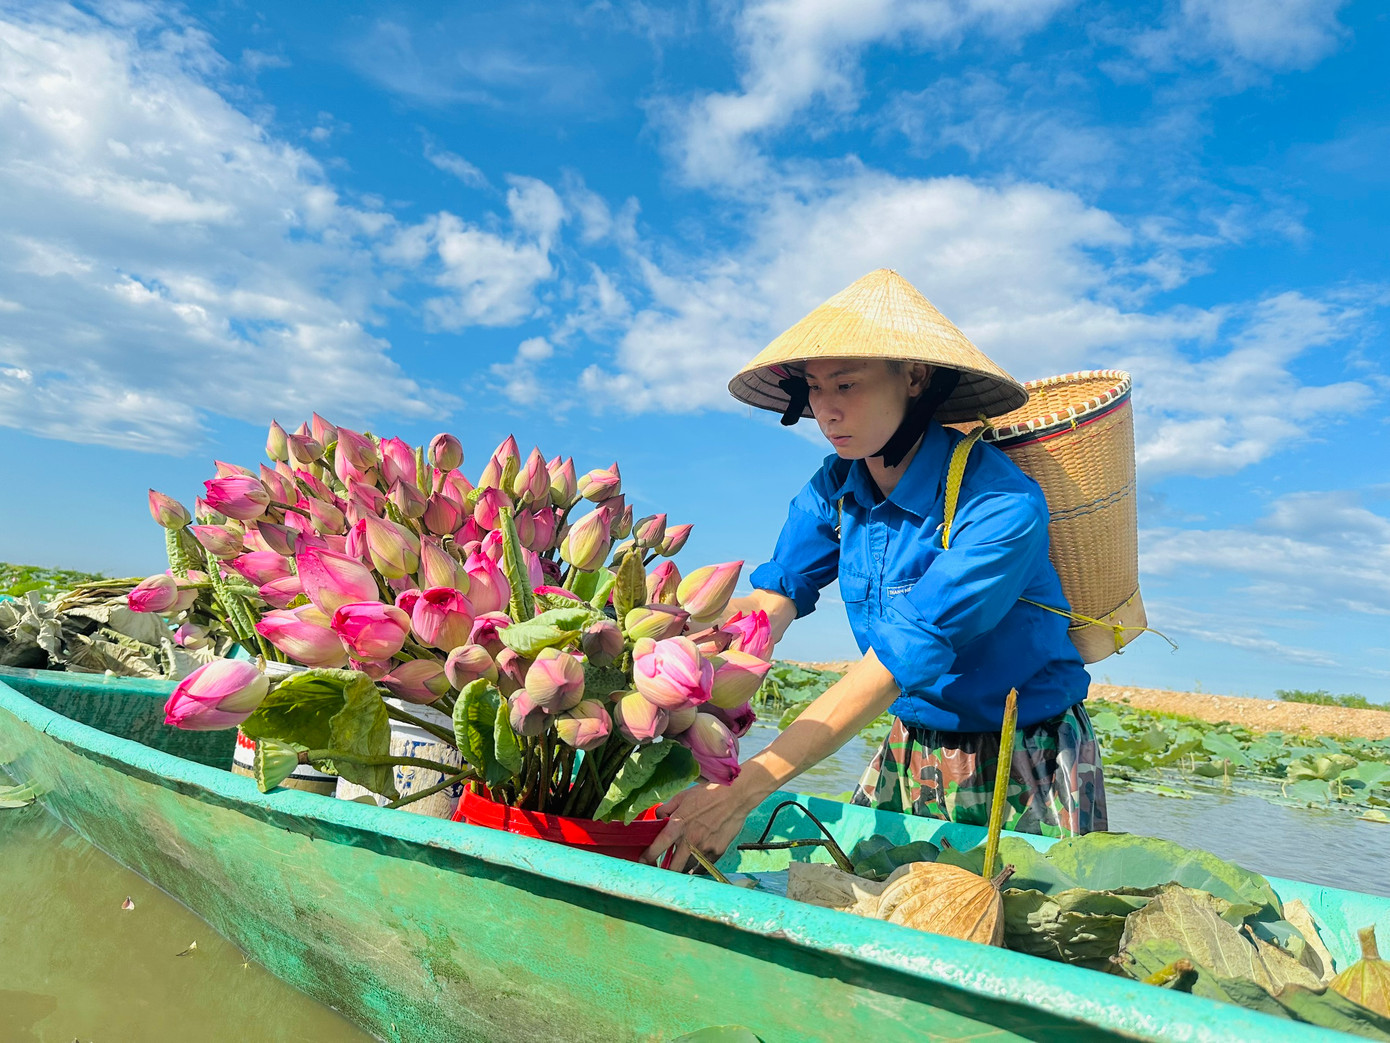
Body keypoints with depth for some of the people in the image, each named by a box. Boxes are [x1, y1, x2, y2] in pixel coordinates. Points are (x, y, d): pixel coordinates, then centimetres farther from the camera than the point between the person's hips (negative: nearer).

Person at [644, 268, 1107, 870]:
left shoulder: (1002, 505, -27)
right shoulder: (833, 491, -6)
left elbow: (902, 658, -34)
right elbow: (770, 599, -15)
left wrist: (745, 789, -39)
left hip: (1024, 770, -4)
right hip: (907, 756, 5)